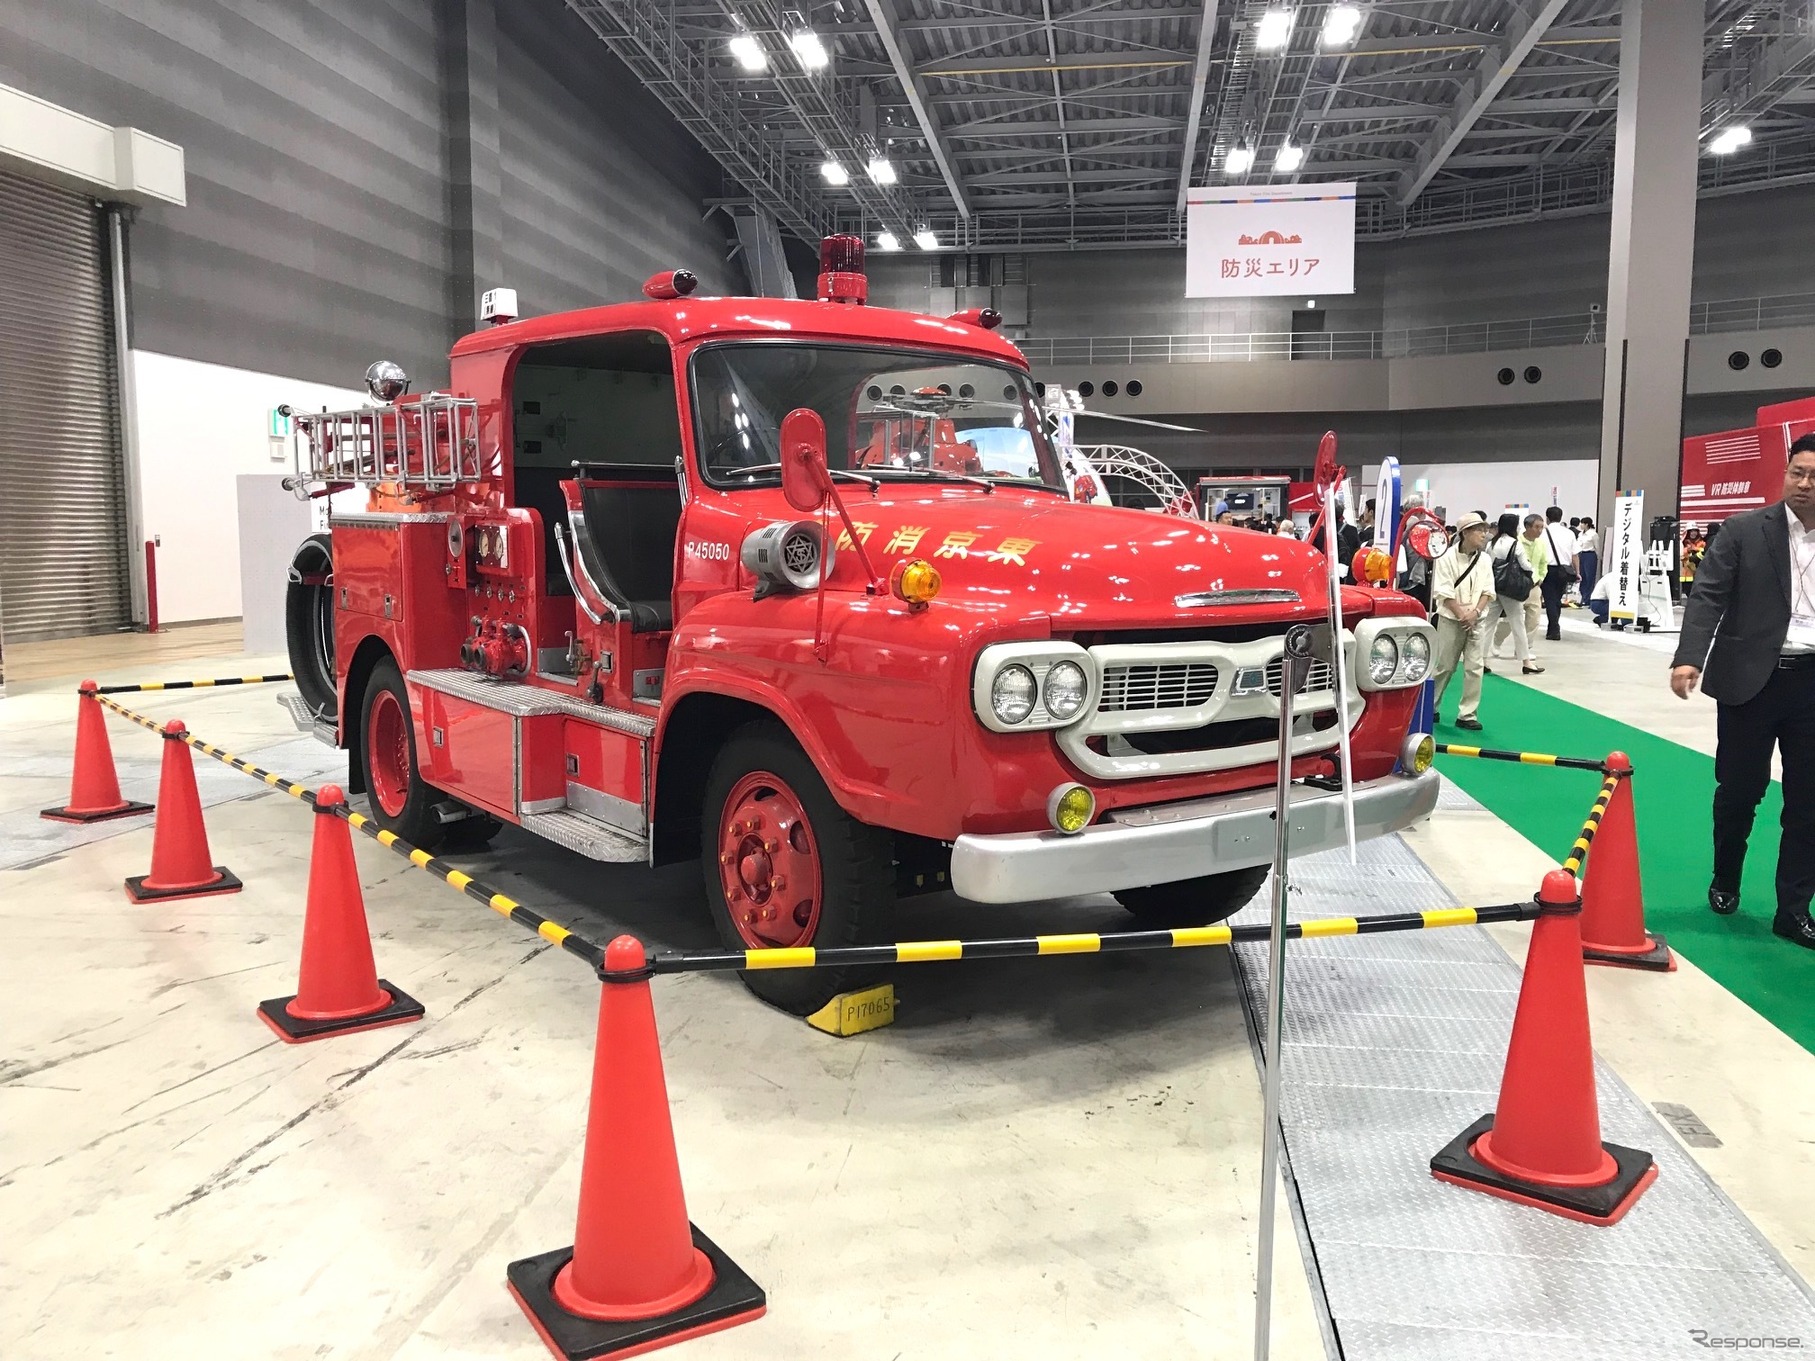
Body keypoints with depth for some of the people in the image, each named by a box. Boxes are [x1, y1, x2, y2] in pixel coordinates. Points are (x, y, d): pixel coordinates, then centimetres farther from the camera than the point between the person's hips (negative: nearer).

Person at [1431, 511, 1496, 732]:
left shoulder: (1485, 559, 4)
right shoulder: (1447, 557, -10)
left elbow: (1487, 590, 3)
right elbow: (1444, 593, -13)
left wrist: (1475, 612, -12)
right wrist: (1462, 614, -17)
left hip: (1477, 620, 4)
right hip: (1451, 619, -4)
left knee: (1475, 667, -2)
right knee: (1444, 666, 5)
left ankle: (1468, 715, 4)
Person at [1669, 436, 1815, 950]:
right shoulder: (1744, 531, -3)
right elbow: (1707, 597, -10)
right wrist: (1688, 658, -24)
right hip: (1752, 678, -2)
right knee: (1738, 791, 10)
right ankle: (1725, 882, 32)